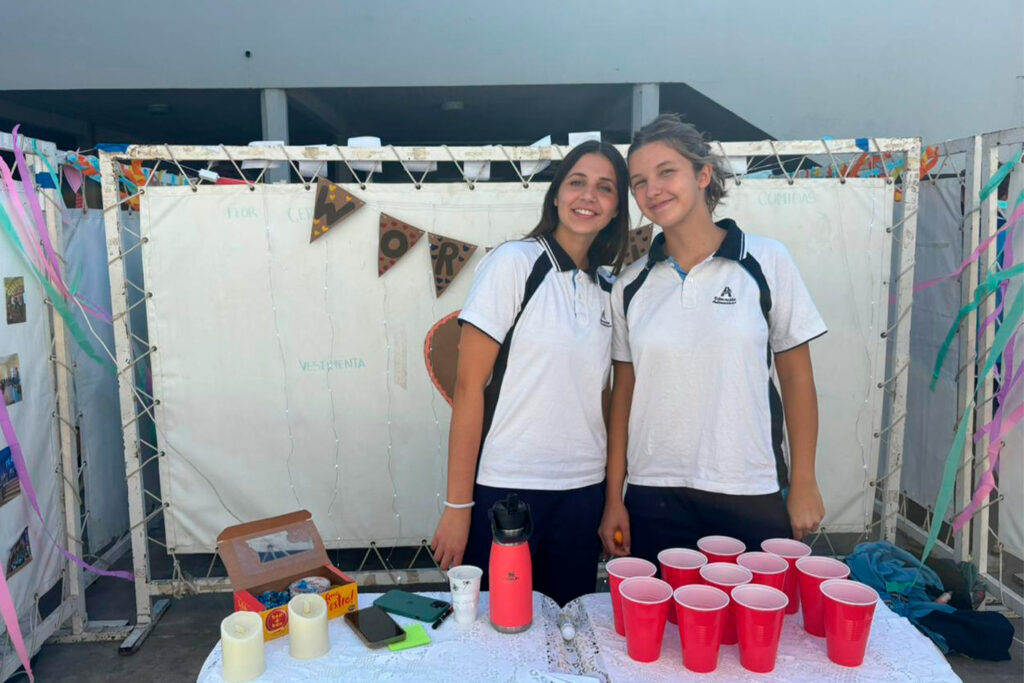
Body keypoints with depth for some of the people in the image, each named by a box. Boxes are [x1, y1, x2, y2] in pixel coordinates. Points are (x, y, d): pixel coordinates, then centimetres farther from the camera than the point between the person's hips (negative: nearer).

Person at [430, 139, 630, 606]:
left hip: (583, 493, 5)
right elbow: (469, 386, -10)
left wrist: (612, 500, 9)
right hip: (504, 489, -5)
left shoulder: (609, 289, 8)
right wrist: (457, 506, -12)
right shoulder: (514, 263, -8)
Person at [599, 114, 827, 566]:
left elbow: (795, 375, 1)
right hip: (652, 497, 2)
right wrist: (613, 498, 4)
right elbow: (623, 391, 6)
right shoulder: (630, 285, 3)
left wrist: (803, 484, 0)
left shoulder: (766, 262, -2)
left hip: (752, 496, -1)